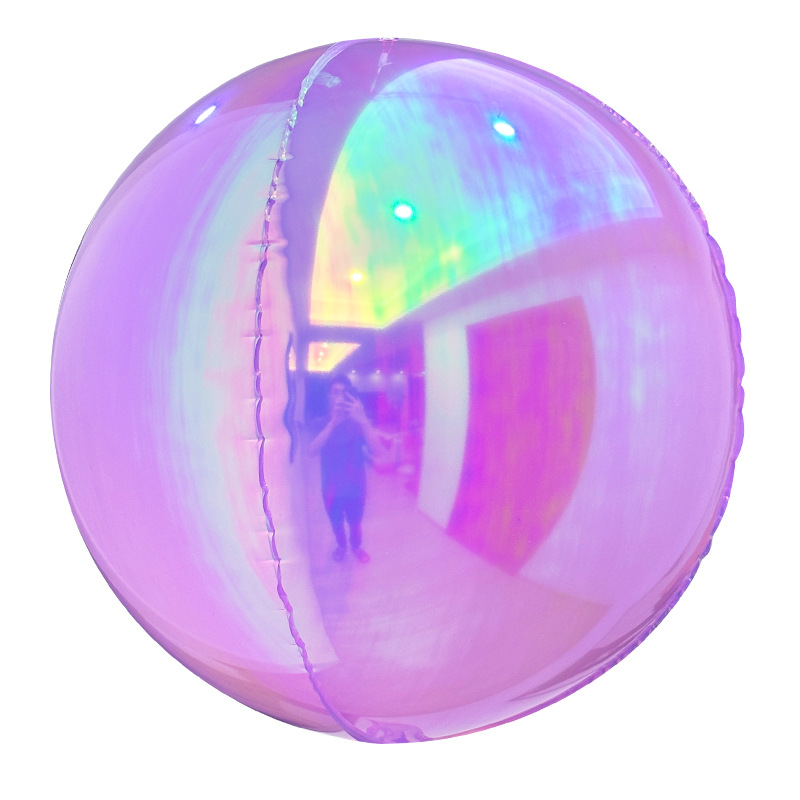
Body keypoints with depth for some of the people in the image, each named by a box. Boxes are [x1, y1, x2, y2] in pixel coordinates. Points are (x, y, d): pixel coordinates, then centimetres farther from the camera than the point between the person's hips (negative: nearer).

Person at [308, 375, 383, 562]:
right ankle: (341, 545, 49)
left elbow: (376, 451, -29)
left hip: (355, 487, -1)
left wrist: (363, 421, -46)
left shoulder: (359, 422, -14)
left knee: (355, 522, 19)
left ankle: (356, 546, 48)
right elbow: (312, 450, -28)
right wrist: (333, 423, -42)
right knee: (336, 522, 21)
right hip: (332, 487, 1)